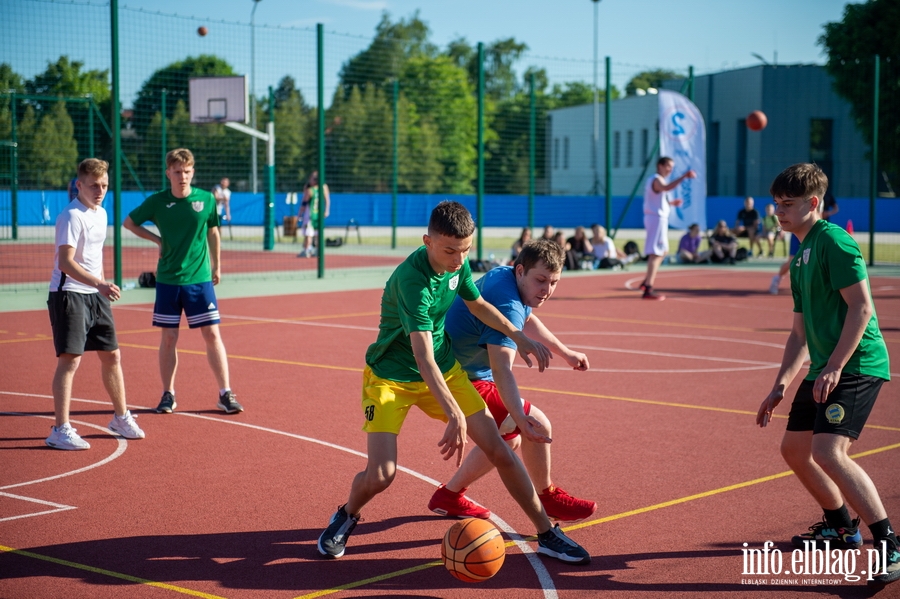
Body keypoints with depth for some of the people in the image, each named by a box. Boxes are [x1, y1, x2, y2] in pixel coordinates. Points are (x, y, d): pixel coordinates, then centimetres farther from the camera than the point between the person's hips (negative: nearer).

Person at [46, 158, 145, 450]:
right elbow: (65, 263, -25)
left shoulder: (101, 214, 11)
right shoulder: (71, 217, -16)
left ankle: (121, 418, 28)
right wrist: (100, 284, -34)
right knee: (70, 359, -11)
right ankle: (60, 430, -7)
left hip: (96, 295, 8)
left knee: (111, 355, 13)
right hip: (68, 294, -8)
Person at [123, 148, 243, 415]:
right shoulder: (157, 201, -3)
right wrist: (157, 239, 0)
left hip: (200, 279, 0)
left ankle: (225, 394, 5)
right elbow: (129, 222, 11)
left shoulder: (206, 199, -2)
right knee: (168, 338, 5)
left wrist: (216, 265, 15)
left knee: (212, 334, -1)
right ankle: (168, 395, 16)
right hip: (167, 280, 0)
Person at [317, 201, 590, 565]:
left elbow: (477, 305, 16)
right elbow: (423, 357, -38)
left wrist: (519, 337, 8)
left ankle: (546, 534, 10)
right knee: (380, 474, -18)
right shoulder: (411, 280, -31)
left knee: (499, 449, -3)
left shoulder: (457, 262, -8)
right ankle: (347, 517, 17)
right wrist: (456, 416, -46)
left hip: (445, 368, 6)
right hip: (391, 376, -6)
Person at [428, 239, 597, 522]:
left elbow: (527, 319, 24)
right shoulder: (508, 306, -29)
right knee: (539, 426, -10)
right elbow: (502, 371, -43)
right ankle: (548, 498, 10)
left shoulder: (501, 274, 1)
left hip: (454, 372, 10)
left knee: (510, 440, 20)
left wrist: (565, 353, 33)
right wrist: (521, 419, -55)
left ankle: (448, 497, 27)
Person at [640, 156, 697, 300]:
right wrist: (684, 177, -46)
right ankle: (648, 290, -17)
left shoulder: (653, 180, 19)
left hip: (655, 217, 11)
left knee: (663, 251, 23)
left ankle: (647, 281, 28)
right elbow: (667, 188, -38)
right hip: (657, 218, -11)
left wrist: (671, 202, 20)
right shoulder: (657, 179, -14)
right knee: (656, 254, -13)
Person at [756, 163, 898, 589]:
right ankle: (841, 527, 36)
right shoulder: (801, 257, 18)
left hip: (857, 365, -10)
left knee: (828, 450, -24)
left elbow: (862, 307, -19)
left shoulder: (833, 241, -11)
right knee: (793, 447, 17)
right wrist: (780, 386, 17)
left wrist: (834, 366, -24)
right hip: (824, 369, 10)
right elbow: (800, 333, 22)